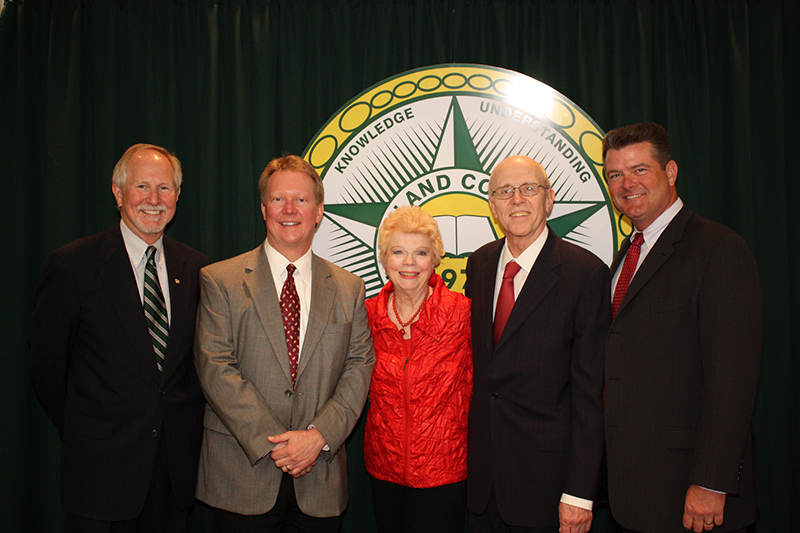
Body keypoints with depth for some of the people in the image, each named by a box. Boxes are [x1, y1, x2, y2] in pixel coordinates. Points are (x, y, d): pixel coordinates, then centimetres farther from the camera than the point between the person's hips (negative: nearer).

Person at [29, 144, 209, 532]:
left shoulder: (195, 267, 4)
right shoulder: (72, 264, -8)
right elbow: (46, 361, -2)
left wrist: (185, 424, 4)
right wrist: (80, 432, 2)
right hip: (101, 463, -3)